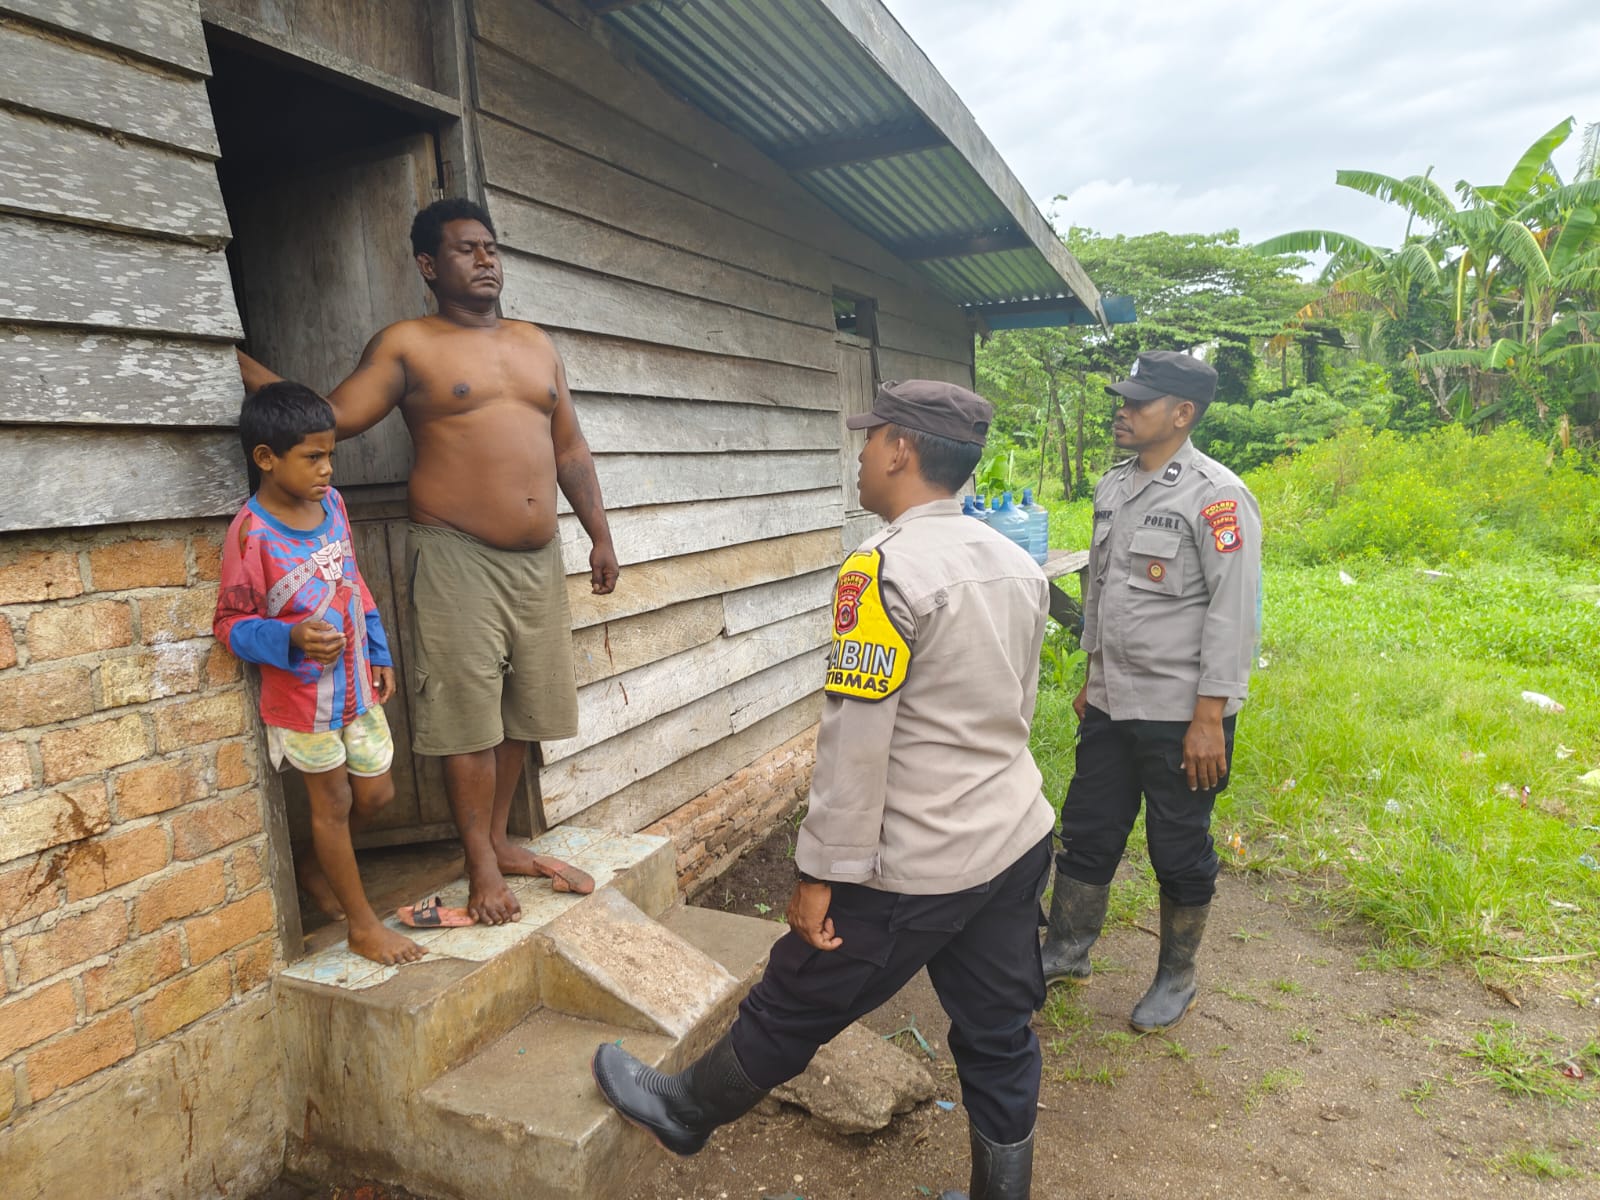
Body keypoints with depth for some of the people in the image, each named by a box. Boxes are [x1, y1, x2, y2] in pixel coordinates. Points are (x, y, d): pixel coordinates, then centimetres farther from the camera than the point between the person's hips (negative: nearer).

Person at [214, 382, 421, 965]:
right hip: (302, 692, -6)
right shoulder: (251, 532, -19)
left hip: (356, 682, 6)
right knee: (332, 801, 8)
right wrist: (292, 639, -32)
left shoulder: (331, 502, 1)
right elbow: (231, 621, -15)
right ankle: (362, 924, 24)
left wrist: (379, 654, 11)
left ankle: (315, 866, 43)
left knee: (376, 791, 14)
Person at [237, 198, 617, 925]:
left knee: (521, 712, 12)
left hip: (539, 559, 6)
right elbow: (333, 417, -8)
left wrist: (599, 533, 13)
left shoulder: (535, 343, 16)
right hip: (457, 558, -5)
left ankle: (500, 840, 28)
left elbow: (569, 447, 17)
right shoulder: (407, 345, 0)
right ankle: (482, 864, 14)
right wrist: (241, 365, -17)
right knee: (467, 715, -1)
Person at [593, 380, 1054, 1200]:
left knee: (795, 1004, 14)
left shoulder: (884, 571, -20)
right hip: (1019, 842, 7)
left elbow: (855, 742, -21)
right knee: (999, 1038, 19)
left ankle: (685, 1112, 37)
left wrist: (821, 873, -13)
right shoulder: (1017, 565, 5)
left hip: (918, 869, -7)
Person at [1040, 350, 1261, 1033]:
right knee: (1088, 833, 16)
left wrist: (1209, 718, -19)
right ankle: (1066, 953, 34)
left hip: (1180, 716, -7)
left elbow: (1233, 612, -18)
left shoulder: (1216, 496, -16)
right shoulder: (1114, 486, 8)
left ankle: (1177, 979, 32)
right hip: (1110, 707, 7)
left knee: (1179, 851, 10)